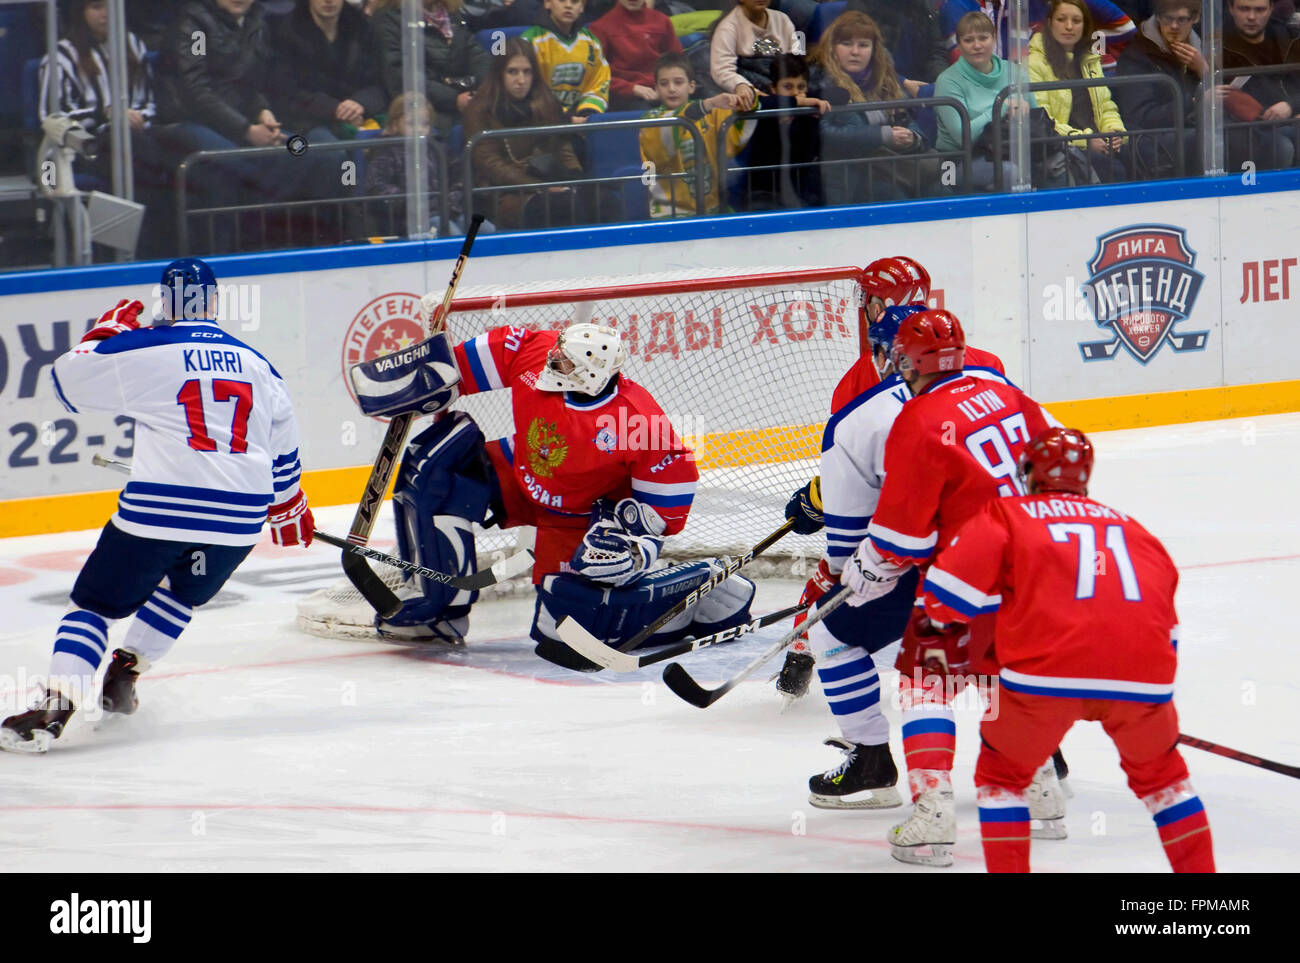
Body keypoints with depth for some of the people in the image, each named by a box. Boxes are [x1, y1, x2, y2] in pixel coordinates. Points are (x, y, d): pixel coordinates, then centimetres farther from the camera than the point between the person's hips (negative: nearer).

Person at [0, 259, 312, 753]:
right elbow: (282, 451, 26)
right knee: (182, 592, 31)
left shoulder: (140, 350, -1)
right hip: (240, 517, 4)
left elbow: (67, 381, 11)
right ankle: (123, 676, 24)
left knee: (95, 602, 3)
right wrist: (290, 510, 42)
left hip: (158, 507, -4)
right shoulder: (255, 364, 16)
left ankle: (57, 705, -13)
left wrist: (107, 331, 25)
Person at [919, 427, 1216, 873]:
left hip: (1047, 669, -3)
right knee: (1158, 770, 28)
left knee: (1003, 773, 19)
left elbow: (948, 594, 4)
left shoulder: (1002, 514, 16)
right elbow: (1166, 624, 31)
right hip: (1142, 670, 3)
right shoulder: (1132, 529, 29)